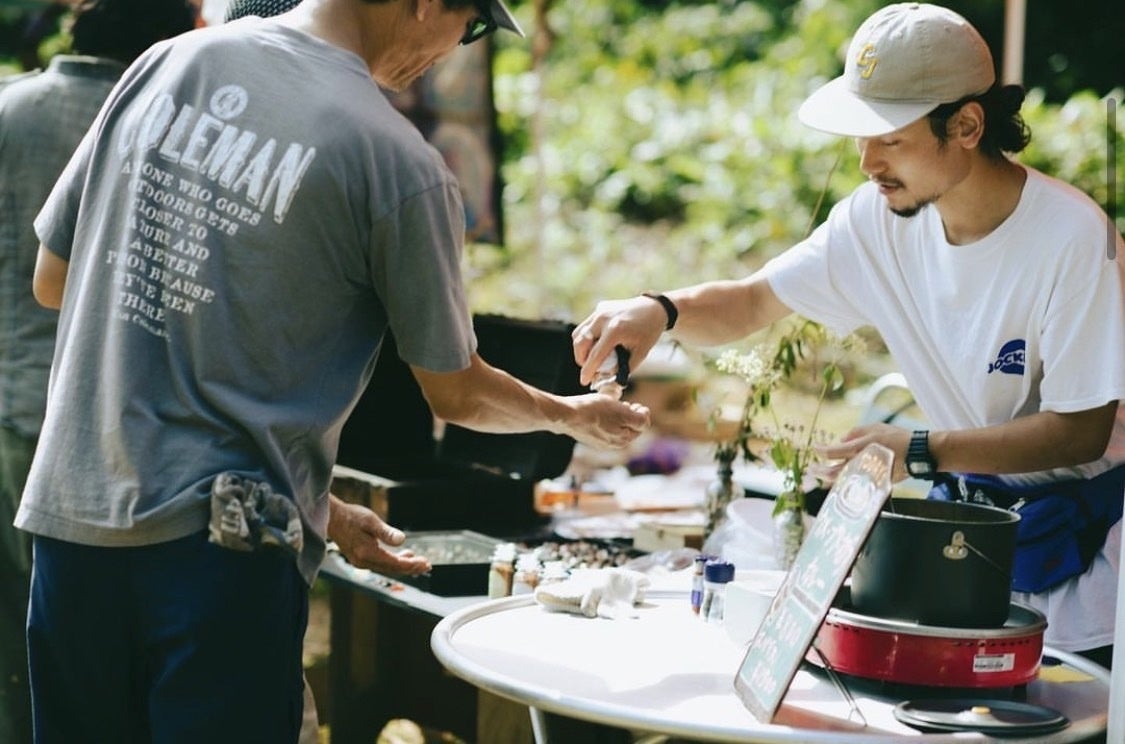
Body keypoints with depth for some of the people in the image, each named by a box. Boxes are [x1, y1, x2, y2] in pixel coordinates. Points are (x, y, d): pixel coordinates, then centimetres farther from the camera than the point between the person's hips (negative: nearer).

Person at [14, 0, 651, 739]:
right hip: (218, 538, -5)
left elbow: (52, 280, 11)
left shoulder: (166, 62, 3)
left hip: (71, 513, 5)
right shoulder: (398, 164, -10)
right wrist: (573, 415, 21)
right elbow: (457, 395, 2)